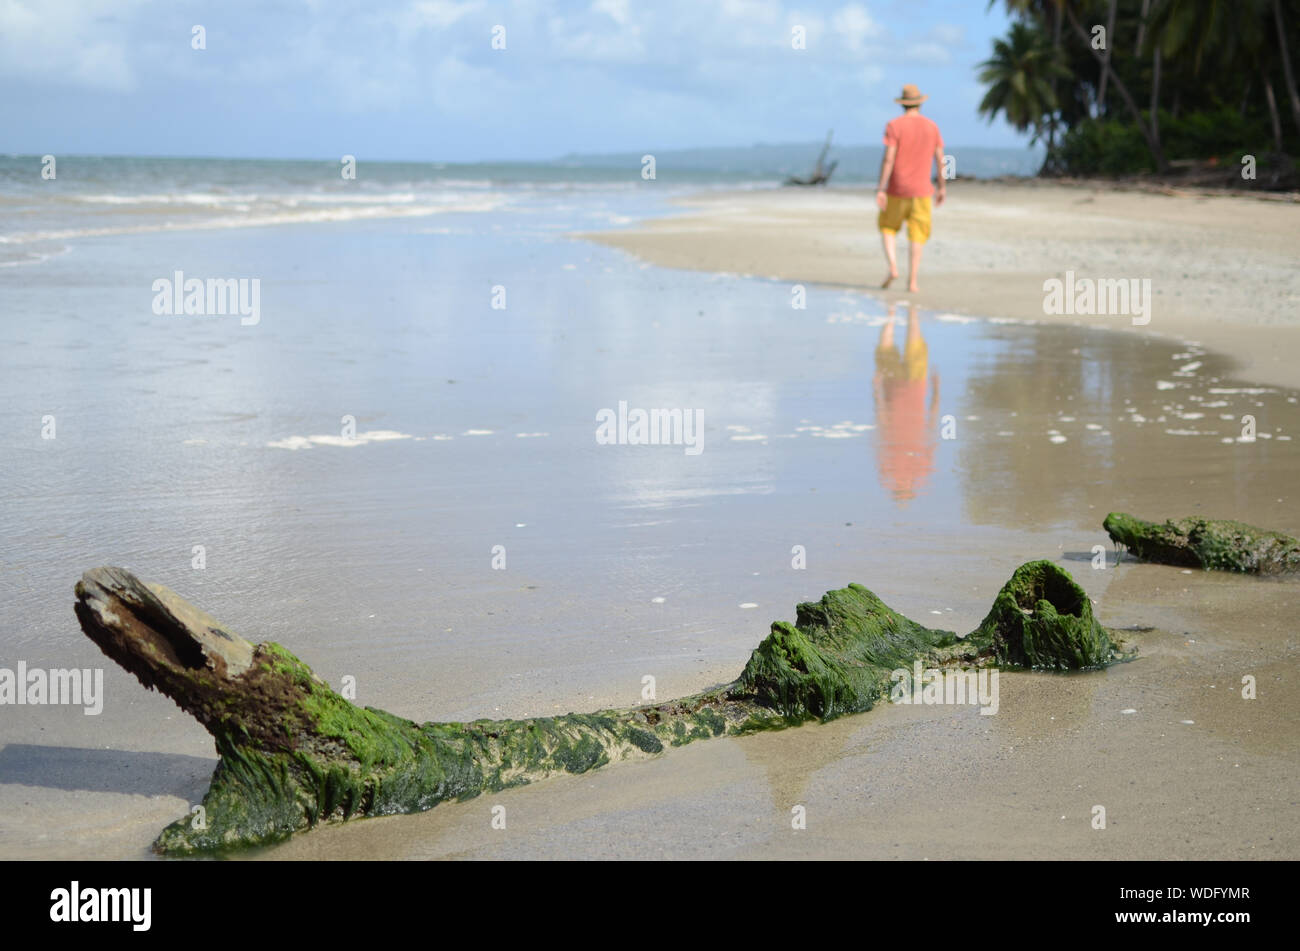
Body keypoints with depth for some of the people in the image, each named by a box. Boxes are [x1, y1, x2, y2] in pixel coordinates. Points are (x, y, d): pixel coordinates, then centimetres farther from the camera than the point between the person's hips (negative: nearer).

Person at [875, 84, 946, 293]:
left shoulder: (894, 126, -7)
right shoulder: (932, 127, 4)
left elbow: (888, 159, -14)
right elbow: (940, 159, 4)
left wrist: (881, 189, -13)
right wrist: (942, 188, 14)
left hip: (896, 189, -2)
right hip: (921, 190, 2)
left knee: (887, 227, 16)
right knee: (917, 236, 6)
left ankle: (893, 268, -4)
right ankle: (912, 281, 0)